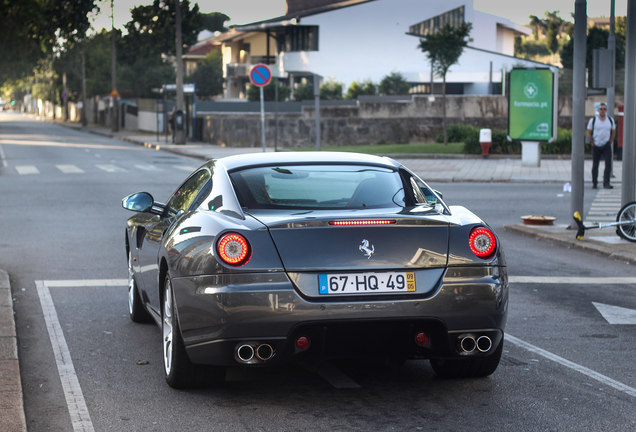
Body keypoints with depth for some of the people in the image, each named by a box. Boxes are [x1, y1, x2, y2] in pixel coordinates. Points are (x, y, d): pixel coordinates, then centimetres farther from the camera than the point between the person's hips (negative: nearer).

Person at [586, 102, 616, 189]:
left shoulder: (610, 120, 5)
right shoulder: (593, 120, -2)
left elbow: (613, 132, 14)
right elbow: (589, 132, 4)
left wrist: (610, 142, 6)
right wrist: (592, 143, -2)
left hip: (606, 146, 1)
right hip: (596, 146, -1)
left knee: (608, 164, -11)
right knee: (595, 165, 6)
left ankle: (606, 183, -9)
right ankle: (594, 183, 17)